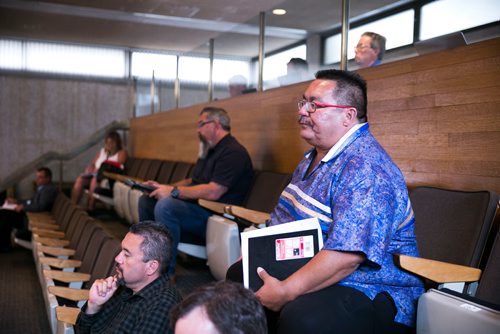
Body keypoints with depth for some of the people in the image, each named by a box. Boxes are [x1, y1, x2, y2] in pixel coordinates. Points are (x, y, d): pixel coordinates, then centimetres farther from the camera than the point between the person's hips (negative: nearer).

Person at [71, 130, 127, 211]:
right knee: (80, 179, -25)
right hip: (95, 174, 6)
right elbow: (93, 164, 23)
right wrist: (90, 169, -2)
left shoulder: (122, 152, 7)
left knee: (95, 179, -38)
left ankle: (90, 208, -39)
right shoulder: (102, 151, 25)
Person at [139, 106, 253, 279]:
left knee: (165, 205, -33)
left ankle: (167, 273, -28)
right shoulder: (210, 150, 21)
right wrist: (164, 187, 10)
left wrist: (173, 191, -19)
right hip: (194, 207, 11)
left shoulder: (233, 152, -15)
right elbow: (193, 181, 26)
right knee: (146, 200, 11)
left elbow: (213, 192, -25)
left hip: (213, 216, -11)